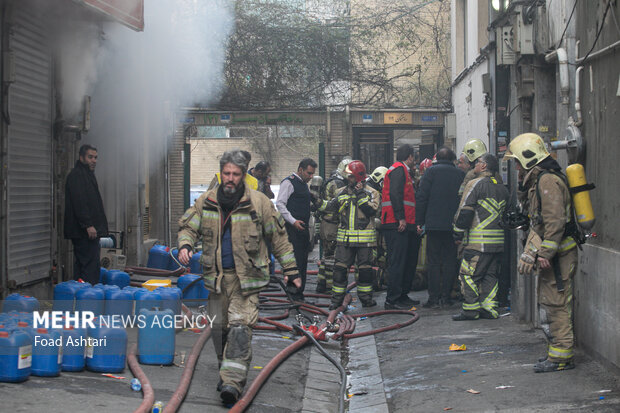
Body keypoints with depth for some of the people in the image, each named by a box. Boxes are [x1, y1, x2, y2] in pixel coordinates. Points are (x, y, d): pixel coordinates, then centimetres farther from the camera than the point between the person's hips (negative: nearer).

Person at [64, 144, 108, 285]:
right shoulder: (76, 175, -10)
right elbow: (79, 203, -21)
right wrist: (88, 225, -26)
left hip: (88, 231, 11)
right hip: (84, 231, -11)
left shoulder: (88, 174, 22)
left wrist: (99, 227, 23)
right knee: (90, 267, -12)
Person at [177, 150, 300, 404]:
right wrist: (185, 245, -11)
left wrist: (290, 269, 5)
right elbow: (189, 227, 12)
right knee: (219, 326, 11)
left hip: (247, 277, -4)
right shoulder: (206, 202, 4)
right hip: (216, 276, 4)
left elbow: (278, 237, 4)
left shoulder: (259, 202, -4)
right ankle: (226, 372, 29)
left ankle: (233, 381, -19)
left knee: (240, 326, -15)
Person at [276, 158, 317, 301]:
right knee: (295, 259, -12)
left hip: (303, 228, 9)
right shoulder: (288, 182, -7)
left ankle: (299, 292, 12)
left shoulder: (305, 185, 21)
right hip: (293, 228, -9)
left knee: (303, 261, 8)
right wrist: (293, 221, -19)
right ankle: (292, 291, -8)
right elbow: (280, 204, -14)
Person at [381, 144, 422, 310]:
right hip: (397, 225, -11)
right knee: (397, 262, -11)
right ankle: (392, 300, -10)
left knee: (409, 260, 15)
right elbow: (395, 194, -19)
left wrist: (414, 224, 26)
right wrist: (401, 218, -23)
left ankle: (402, 296, 22)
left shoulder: (403, 171, 25)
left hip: (404, 225, 11)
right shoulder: (399, 170, -7)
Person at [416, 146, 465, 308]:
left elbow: (421, 197, -6)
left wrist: (419, 221, -1)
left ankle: (434, 297, -1)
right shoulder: (460, 174, 6)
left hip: (434, 224, -2)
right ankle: (446, 296, 9)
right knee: (450, 260, 8)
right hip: (454, 225, 2)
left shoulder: (431, 171, -2)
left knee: (434, 260, 1)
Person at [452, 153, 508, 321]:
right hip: (498, 241, 7)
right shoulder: (502, 188, 14)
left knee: (469, 275, -1)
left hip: (478, 241, -7)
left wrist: (458, 233, -4)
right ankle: (490, 309, 11)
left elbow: (465, 211, -11)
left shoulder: (475, 184, -8)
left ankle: (471, 310, -2)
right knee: (490, 275, 12)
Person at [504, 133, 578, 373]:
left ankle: (561, 356, -4)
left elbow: (555, 222, -23)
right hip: (550, 254, 11)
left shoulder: (548, 181, -17)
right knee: (547, 303, 16)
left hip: (558, 254, -11)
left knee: (556, 304, -7)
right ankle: (555, 349, 25)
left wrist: (545, 253, -24)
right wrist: (530, 253, 21)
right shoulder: (537, 181, 17)